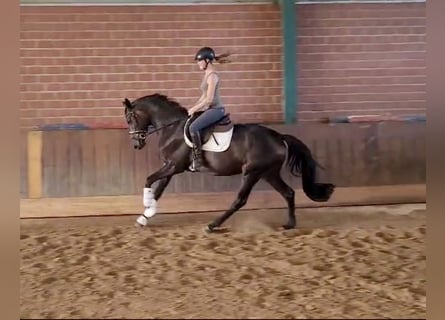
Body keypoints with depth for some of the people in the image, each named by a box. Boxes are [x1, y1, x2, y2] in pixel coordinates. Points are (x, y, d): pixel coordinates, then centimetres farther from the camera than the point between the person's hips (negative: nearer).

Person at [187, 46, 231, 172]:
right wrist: (193, 107, 10)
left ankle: (197, 158, -21)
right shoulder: (207, 74, 13)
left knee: (193, 127, -25)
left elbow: (209, 99, -21)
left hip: (216, 109, -11)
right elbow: (204, 96, 20)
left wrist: (194, 109, -13)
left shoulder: (212, 76, -16)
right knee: (192, 125, 16)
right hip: (211, 109, 11)